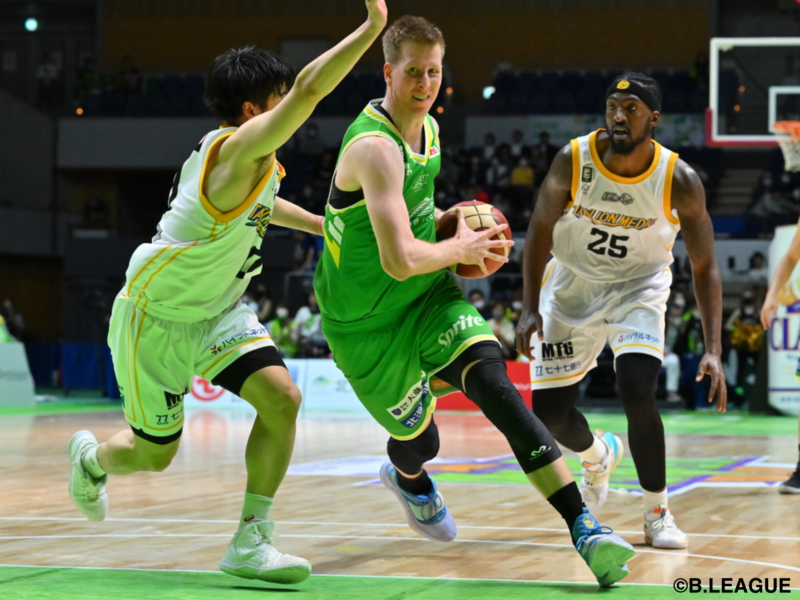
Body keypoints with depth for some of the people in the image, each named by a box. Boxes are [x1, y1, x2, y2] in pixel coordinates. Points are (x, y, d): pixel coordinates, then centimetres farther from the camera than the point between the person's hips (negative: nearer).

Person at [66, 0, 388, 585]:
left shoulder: (256, 161, 0)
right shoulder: (240, 148, -27)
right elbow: (309, 87, -43)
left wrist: (324, 224, 26)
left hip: (216, 310, 8)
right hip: (154, 317, -8)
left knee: (282, 398, -15)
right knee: (154, 453, 8)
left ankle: (250, 542, -8)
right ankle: (92, 457, 45)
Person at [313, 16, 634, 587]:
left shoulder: (428, 127, 3)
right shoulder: (376, 147, -27)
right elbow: (400, 261, -35)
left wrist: (445, 220, 6)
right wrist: (458, 248, -17)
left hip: (428, 295, 6)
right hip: (365, 321, -6)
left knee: (492, 380, -20)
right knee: (420, 440, 10)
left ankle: (583, 526, -28)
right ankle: (407, 477, 53)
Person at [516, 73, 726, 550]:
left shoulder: (679, 181, -21)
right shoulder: (573, 161, -20)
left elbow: (705, 266, -15)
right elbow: (541, 229, -7)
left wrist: (714, 351, -23)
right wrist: (530, 308, -17)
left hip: (639, 287, -2)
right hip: (572, 285, 2)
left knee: (638, 393, -25)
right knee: (550, 412, 0)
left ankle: (658, 514, -3)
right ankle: (599, 455, 38)